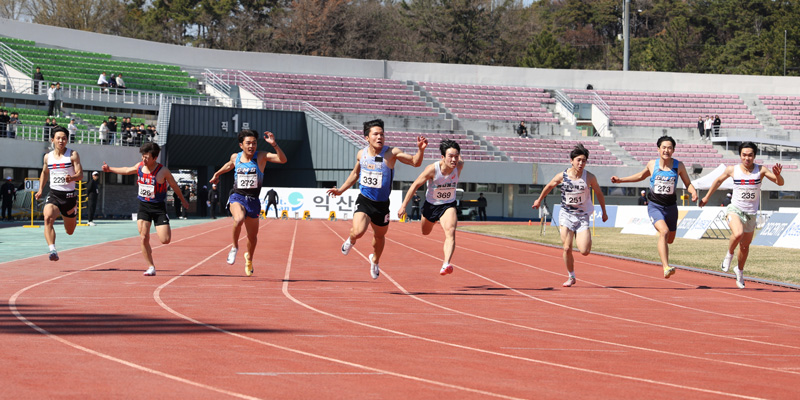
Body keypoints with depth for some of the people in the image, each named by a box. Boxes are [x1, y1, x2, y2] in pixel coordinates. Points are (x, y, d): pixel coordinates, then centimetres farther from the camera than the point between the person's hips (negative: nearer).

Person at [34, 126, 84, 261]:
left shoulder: (73, 155, -4)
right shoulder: (48, 157, 7)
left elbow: (80, 175, -10)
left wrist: (72, 178, -31)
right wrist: (40, 190, 18)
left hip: (69, 195, -1)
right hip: (54, 194, 1)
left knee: (70, 231, 13)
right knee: (48, 218, -30)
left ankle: (73, 219, 51)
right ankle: (52, 250, -37)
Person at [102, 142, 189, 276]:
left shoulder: (163, 171, -13)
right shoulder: (139, 166, 0)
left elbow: (174, 186, 2)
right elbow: (127, 170, 22)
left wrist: (182, 200, 14)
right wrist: (110, 169, 24)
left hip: (159, 207, -4)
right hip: (143, 206, 4)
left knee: (165, 240, -10)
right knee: (144, 237, -9)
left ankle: (167, 229, 29)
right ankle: (151, 267, 3)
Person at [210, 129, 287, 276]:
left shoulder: (261, 157, -5)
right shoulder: (235, 157, 3)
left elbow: (283, 160, -19)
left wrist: (274, 144, -32)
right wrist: (217, 174, 41)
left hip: (253, 201, 1)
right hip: (237, 198, -1)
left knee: (252, 236, 11)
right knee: (239, 219, -34)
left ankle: (249, 258, 43)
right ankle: (234, 246, -8)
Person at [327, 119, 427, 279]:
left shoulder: (392, 153, -13)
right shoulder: (361, 154, -2)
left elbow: (415, 162, -17)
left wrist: (420, 150, -36)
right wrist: (341, 190, 17)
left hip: (382, 204, 0)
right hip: (364, 200, 0)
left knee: (380, 236, 19)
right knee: (358, 232, -23)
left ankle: (375, 260, 52)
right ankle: (351, 240, 16)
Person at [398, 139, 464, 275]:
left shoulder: (459, 166, -21)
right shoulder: (432, 169, -28)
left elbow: (460, 160, 7)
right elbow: (415, 185, -16)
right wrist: (404, 206, -13)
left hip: (448, 205, 0)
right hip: (431, 204, 0)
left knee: (450, 232, -27)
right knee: (425, 232, 25)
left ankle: (446, 264, -39)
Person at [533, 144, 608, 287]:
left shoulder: (590, 177, -10)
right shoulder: (562, 176, -9)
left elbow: (599, 194, 7)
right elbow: (549, 186, 11)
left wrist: (604, 212, 16)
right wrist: (539, 200, 25)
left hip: (582, 216, -1)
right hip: (566, 215, 1)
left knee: (584, 251, -12)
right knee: (567, 248, -7)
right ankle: (571, 277, 14)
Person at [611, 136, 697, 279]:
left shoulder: (679, 166, -3)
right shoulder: (652, 164, -2)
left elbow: (688, 183, 7)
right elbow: (641, 176, 18)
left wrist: (693, 192, -16)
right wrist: (620, 180, 16)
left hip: (671, 206, 2)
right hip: (654, 206, -2)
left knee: (670, 239, 14)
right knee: (664, 232, -27)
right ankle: (666, 267, -34)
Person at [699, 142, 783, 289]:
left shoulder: (761, 170, -8)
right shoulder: (732, 170, -6)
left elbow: (780, 183, -13)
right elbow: (719, 180, 13)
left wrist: (777, 175, -36)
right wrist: (707, 197, 22)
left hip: (751, 214, 2)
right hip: (735, 209, -2)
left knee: (745, 247, 12)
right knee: (738, 234, -32)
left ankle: (739, 270, 40)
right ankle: (729, 254, -2)